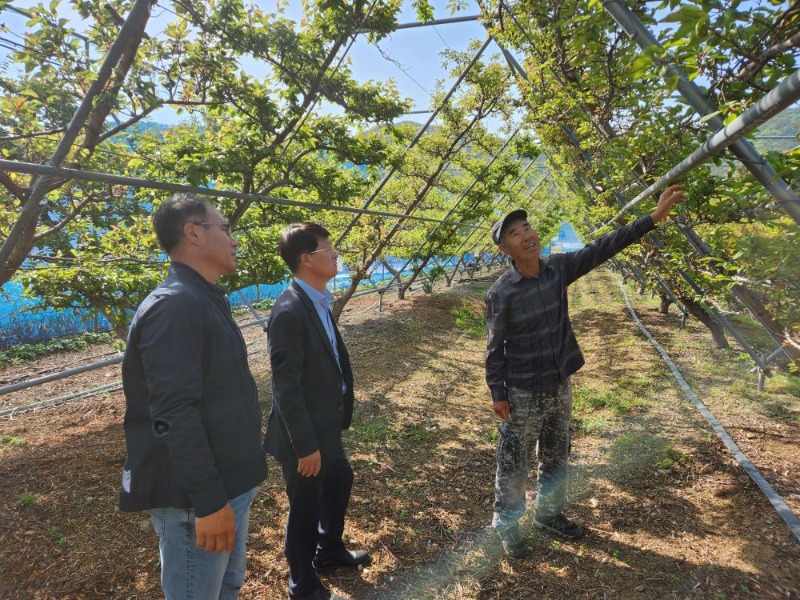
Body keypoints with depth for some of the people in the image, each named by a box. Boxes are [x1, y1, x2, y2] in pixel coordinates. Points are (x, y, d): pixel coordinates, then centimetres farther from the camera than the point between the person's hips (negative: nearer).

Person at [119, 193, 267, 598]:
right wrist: (208, 501, -24)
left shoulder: (206, 300, 10)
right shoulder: (175, 305, -22)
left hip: (229, 483, 10)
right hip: (197, 496, -9)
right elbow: (174, 416, -27)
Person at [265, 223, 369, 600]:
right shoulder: (289, 311, -26)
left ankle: (330, 552, 52)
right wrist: (305, 445, -21)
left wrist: (339, 415, 15)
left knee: (339, 482, 27)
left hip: (326, 425, 9)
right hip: (305, 434, -9)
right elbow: (286, 387, -25)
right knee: (305, 508, 11)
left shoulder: (319, 301, 3)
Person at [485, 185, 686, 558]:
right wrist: (497, 393, -12)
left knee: (556, 458, 22)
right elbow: (495, 348, -12)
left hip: (560, 387, 6)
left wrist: (653, 218, -5)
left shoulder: (558, 269, -4)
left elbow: (602, 249, -2)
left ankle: (549, 514, 44)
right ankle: (506, 525, 30)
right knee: (514, 465, 9)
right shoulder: (501, 293, -18)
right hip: (522, 395, -5)